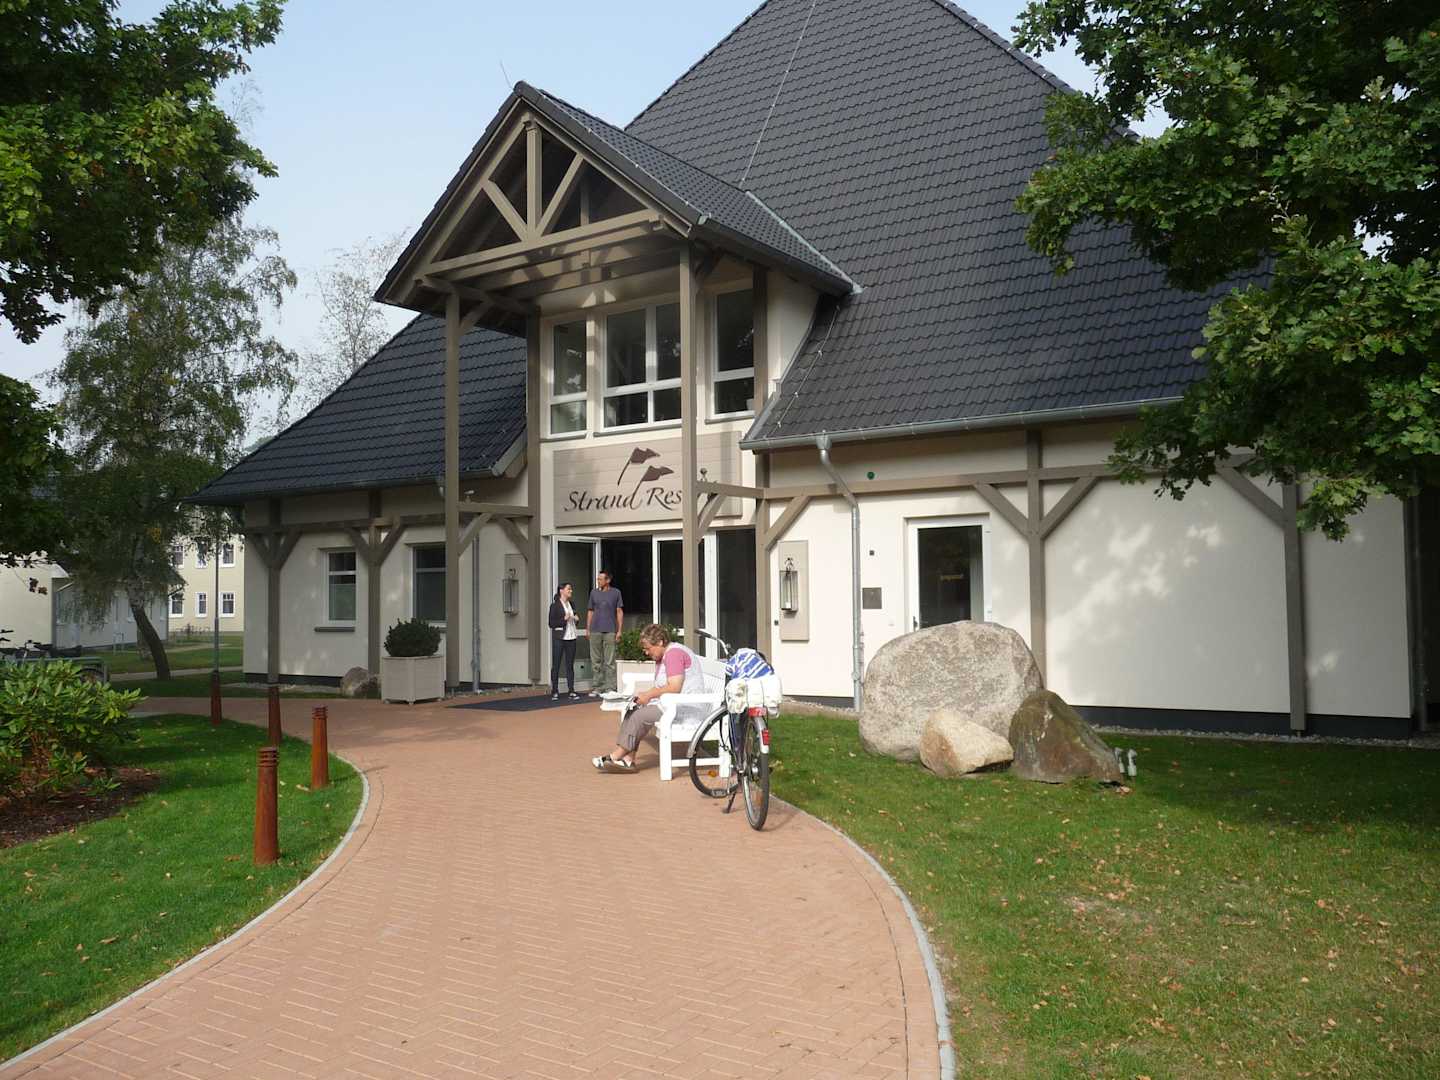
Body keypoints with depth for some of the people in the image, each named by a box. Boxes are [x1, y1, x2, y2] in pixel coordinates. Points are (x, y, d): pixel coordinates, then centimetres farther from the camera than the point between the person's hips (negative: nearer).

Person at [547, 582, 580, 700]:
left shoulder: (571, 605, 15)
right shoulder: (555, 605, -5)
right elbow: (551, 623, -9)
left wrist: (576, 619, 3)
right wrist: (564, 619, -18)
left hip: (571, 638, 6)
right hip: (559, 638, -6)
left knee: (570, 665, 6)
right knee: (556, 665, -1)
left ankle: (571, 691, 8)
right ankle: (554, 692, 4)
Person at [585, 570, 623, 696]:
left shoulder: (615, 592, 5)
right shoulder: (593, 592, 12)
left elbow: (619, 612, 4)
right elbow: (590, 611, 15)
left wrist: (619, 630, -3)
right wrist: (587, 629, 8)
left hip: (610, 631, -3)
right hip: (595, 630, 3)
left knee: (609, 661, -2)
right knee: (595, 661, 4)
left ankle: (609, 688, 1)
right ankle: (595, 687, 9)